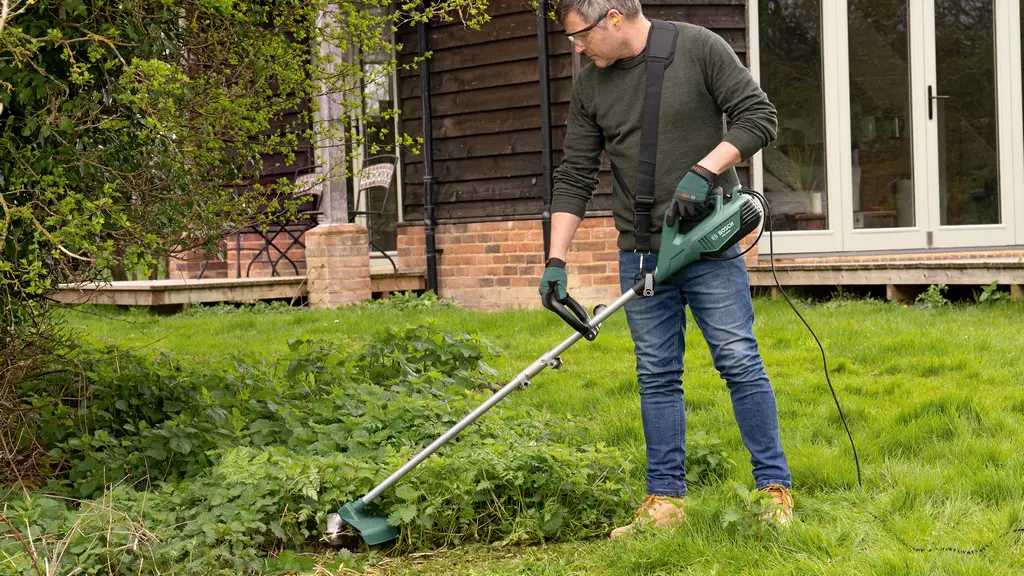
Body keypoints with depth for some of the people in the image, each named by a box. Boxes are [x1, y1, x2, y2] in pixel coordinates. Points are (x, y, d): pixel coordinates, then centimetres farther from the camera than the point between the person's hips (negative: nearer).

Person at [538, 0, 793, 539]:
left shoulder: (699, 48, -6)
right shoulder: (590, 85, 6)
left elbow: (758, 116, -7)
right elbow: (574, 178, 7)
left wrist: (703, 171, -18)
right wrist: (556, 260, 0)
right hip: (641, 255, 4)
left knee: (739, 362, -4)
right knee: (656, 376, 6)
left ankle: (775, 490, 3)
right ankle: (664, 500, 11)